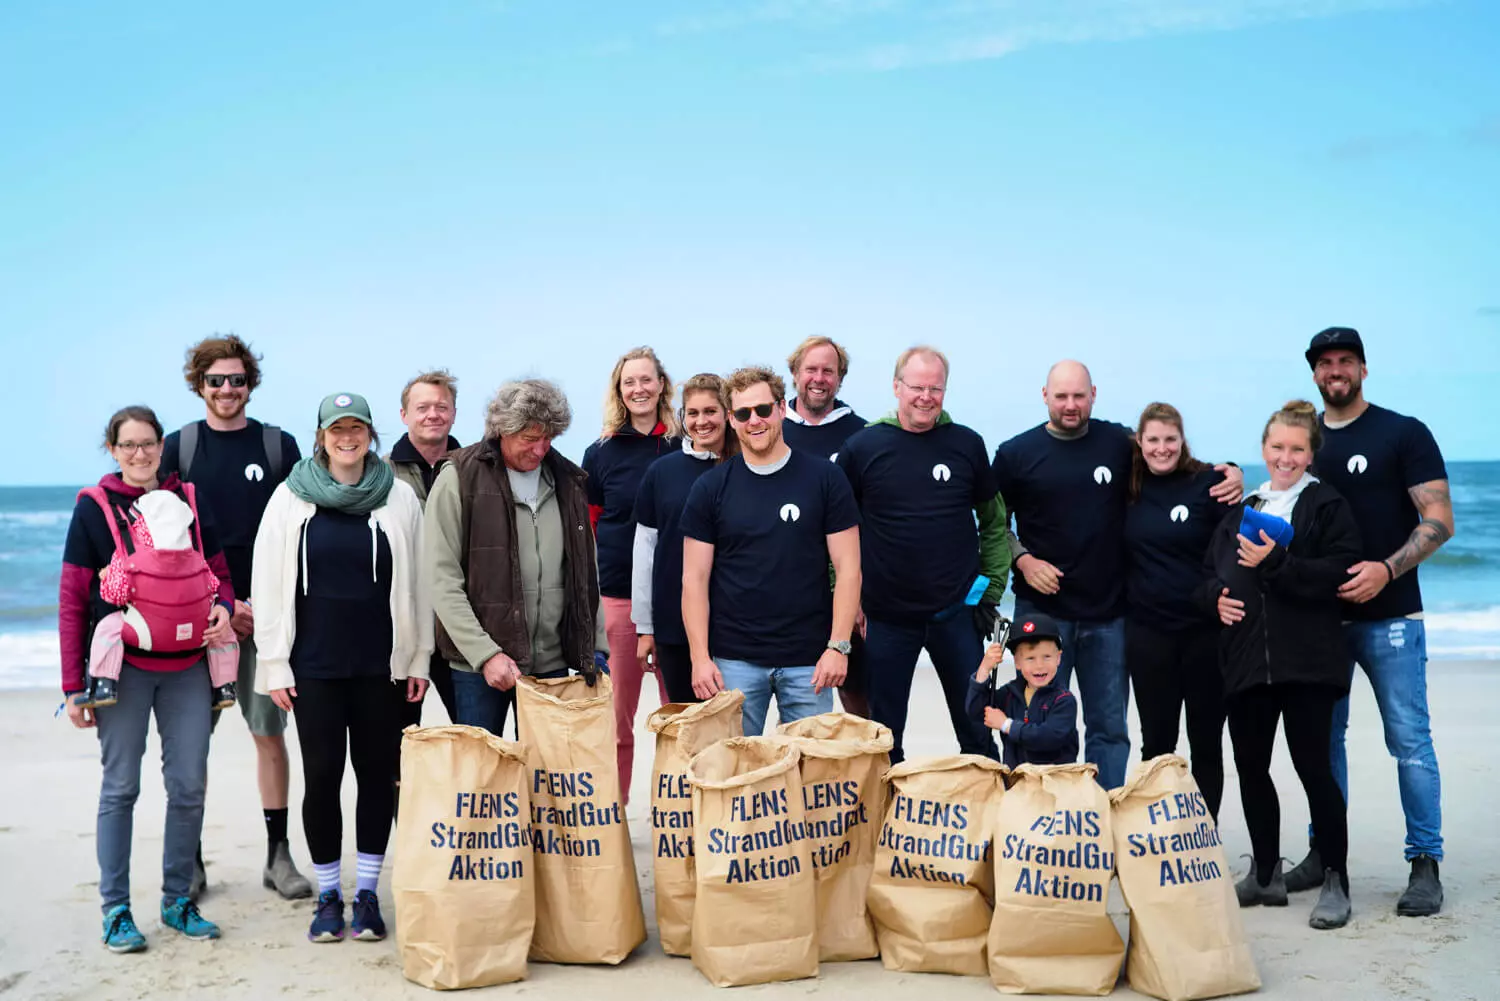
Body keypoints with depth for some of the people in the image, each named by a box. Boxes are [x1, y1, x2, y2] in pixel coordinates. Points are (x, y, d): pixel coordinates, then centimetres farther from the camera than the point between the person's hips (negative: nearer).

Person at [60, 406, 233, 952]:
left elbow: (219, 573, 16)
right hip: (123, 666, -3)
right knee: (121, 786, 3)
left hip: (187, 666, 3)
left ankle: (177, 899, 19)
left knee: (189, 784, 4)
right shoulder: (93, 508, 0)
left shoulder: (188, 501, 8)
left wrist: (222, 608, -8)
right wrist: (73, 686, -4)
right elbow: (71, 602, 0)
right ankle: (115, 909, 13)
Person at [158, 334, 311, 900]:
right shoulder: (179, 447, 5)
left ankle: (278, 855, 11)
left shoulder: (279, 446, 6)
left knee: (270, 732, 3)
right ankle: (190, 859, 14)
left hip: (266, 614, 0)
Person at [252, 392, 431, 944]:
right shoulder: (292, 498, 2)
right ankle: (328, 894, 18)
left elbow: (417, 583, 6)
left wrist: (418, 659, 4)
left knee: (377, 772, 6)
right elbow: (269, 584, 2)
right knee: (321, 775, 4)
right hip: (314, 665, 0)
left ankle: (367, 892, 18)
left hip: (380, 664, 1)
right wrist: (275, 664, -2)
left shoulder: (399, 498, 3)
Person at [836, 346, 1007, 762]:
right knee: (884, 733, 10)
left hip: (957, 614, 1)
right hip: (887, 617, 0)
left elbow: (994, 522, 10)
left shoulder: (967, 445, 1)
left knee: (976, 727, 9)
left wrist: (991, 588, 4)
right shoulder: (862, 447, -3)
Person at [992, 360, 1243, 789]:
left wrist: (1230, 475, -5)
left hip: (1108, 612, 2)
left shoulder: (1120, 443, 3)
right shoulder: (1016, 454, 1)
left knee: (1109, 727, 8)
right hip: (1042, 609, -1)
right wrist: (1022, 559, -8)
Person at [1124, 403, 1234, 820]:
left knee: (1206, 742, 8)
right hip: (1147, 632, 3)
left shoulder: (1209, 483, -5)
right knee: (1157, 742, 10)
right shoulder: (1130, 489, 4)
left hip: (1205, 629, -2)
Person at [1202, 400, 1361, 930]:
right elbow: (1210, 572, 20)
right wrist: (1216, 597, -1)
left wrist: (1275, 563, -20)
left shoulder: (1328, 505, 1)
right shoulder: (1242, 508, 17)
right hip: (1247, 660, 6)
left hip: (1306, 661, -5)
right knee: (1250, 766, 9)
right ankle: (1265, 874, 23)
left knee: (1314, 767, -3)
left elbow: (1337, 574, -13)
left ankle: (1335, 881, 9)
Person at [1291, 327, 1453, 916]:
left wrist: (1387, 569, -22)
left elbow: (1439, 520, -7)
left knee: (1409, 739, -3)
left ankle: (1425, 865, 5)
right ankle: (1324, 852, 20)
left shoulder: (1404, 434, -2)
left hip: (1389, 617, -4)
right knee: (1324, 736, 10)